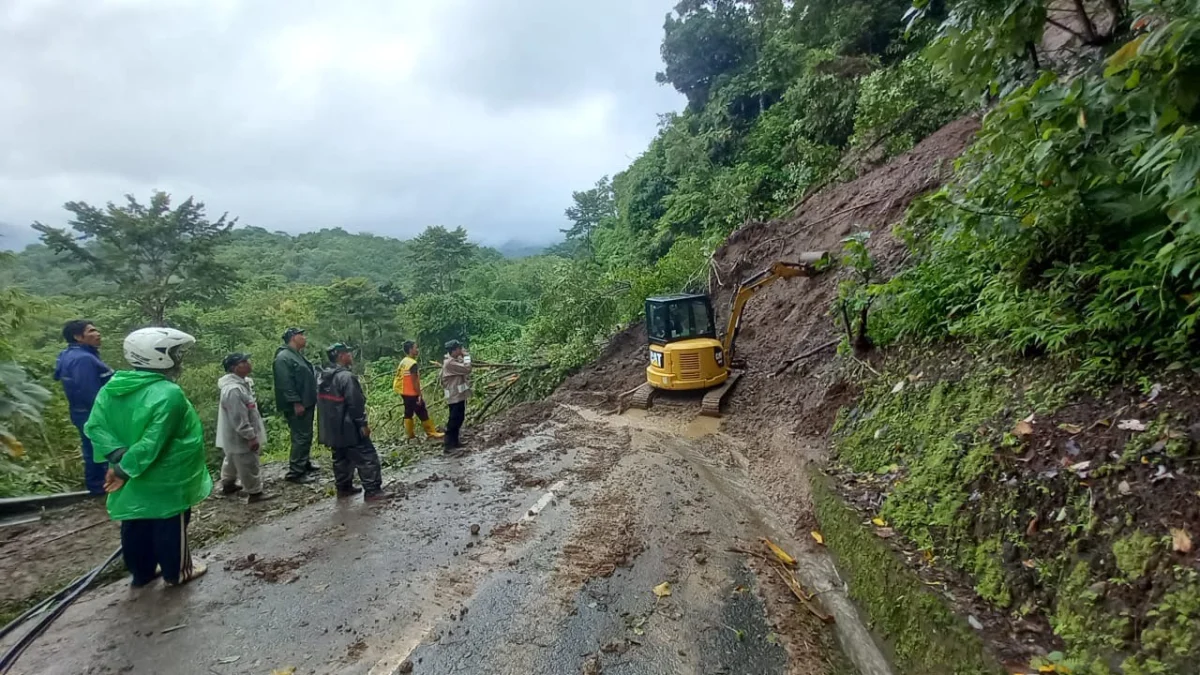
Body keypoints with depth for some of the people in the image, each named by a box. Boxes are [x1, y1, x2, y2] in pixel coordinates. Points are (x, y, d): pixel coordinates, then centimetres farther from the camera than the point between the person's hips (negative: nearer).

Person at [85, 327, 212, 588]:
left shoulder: (112, 388, 0)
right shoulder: (169, 394, -26)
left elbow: (95, 427, -5)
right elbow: (152, 442, -29)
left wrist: (120, 455, -12)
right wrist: (125, 468, -18)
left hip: (131, 480, 7)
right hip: (164, 480, -7)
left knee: (135, 525, 21)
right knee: (170, 525, 11)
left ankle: (141, 573, 38)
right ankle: (176, 572, 27)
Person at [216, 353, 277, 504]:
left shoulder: (240, 382, 4)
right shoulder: (233, 390, -31)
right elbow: (239, 419, -30)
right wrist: (251, 437, -25)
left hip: (234, 436, 11)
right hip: (239, 437, -11)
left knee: (232, 460, 27)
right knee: (248, 465, 1)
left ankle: (228, 484, 45)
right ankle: (255, 493, 12)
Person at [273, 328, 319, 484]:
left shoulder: (297, 355, 16)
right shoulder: (284, 357, -16)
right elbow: (285, 384, -22)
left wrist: (311, 400, 21)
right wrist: (296, 403, -24)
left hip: (306, 403, 10)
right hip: (297, 406, -10)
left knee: (306, 436, 18)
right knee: (301, 437, -8)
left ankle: (305, 464, 31)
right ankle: (294, 473, -1)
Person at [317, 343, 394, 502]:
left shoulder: (324, 377, 11)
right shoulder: (346, 376, -20)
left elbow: (323, 402, 19)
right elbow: (355, 404, -22)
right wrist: (363, 424, -15)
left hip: (332, 428, 10)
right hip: (348, 428, -10)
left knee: (341, 458, 19)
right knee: (367, 457, -5)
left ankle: (344, 487, 26)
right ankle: (372, 491, -5)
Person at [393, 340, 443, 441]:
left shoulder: (403, 361, 8)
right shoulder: (413, 363, -19)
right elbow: (414, 381, -21)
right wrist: (420, 395, -17)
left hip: (405, 393, 9)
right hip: (412, 393, -9)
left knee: (408, 413, 12)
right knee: (422, 413, 0)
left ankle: (410, 435, 17)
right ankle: (432, 433, 7)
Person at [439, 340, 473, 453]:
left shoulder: (454, 360, 11)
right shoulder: (450, 363, -22)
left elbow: (463, 369, 15)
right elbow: (467, 369, -26)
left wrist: (463, 357, 6)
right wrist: (466, 356, -17)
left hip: (458, 395, 11)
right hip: (456, 396, -11)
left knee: (457, 419, 18)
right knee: (454, 421, -6)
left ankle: (454, 442, 28)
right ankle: (449, 445, -1)